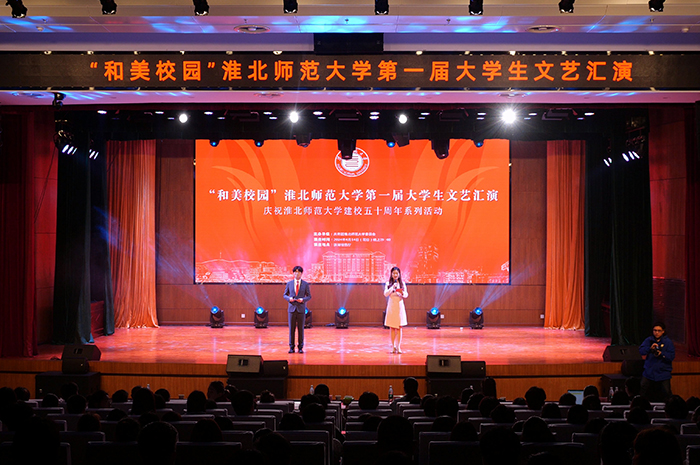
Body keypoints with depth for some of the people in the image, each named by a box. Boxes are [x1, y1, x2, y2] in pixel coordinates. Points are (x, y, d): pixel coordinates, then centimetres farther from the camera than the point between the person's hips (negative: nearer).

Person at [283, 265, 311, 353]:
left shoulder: (305, 284, 4)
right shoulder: (289, 283, 9)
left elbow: (309, 296, 6)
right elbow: (285, 295, 12)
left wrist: (303, 299, -14)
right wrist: (289, 298, -10)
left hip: (301, 309, -1)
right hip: (292, 308, 1)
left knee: (301, 328, 1)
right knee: (291, 328, 1)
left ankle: (301, 347, 8)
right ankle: (291, 347, 7)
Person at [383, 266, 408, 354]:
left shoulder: (402, 283, 5)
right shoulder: (388, 283, 3)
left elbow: (406, 295, 4)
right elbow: (385, 294, -9)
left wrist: (402, 293, -17)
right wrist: (393, 287, -19)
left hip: (399, 306, 1)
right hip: (391, 306, 0)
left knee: (399, 327, 0)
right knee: (392, 328, 2)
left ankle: (398, 347, 2)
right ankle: (393, 347, 7)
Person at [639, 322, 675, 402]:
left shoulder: (668, 342, -3)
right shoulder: (649, 340, 5)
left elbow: (672, 356, -9)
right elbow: (641, 351, -4)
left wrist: (661, 353, -23)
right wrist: (650, 348, -20)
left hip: (663, 373, -3)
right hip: (649, 372, 3)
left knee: (665, 395, -3)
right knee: (642, 393, 6)